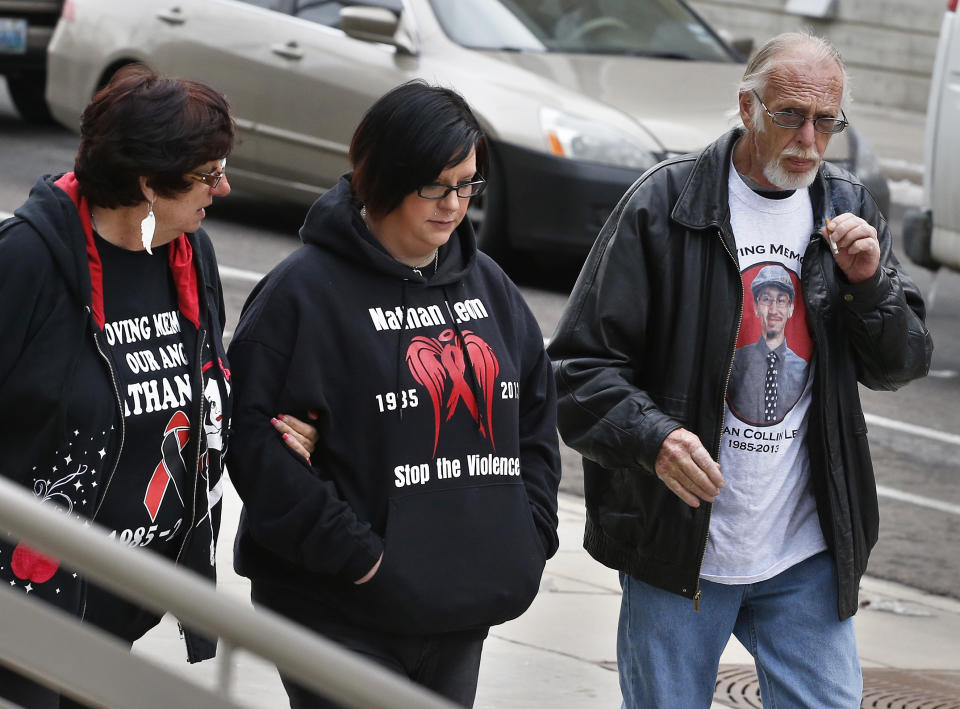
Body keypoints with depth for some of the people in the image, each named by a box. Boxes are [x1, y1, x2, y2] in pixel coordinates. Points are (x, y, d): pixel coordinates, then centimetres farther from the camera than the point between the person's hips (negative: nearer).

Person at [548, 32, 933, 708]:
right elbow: (582, 361, -9)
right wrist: (652, 436, -27)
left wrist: (868, 285, -10)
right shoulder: (666, 203, -8)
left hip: (808, 552, 3)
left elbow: (903, 364, 9)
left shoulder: (847, 210, 6)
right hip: (678, 546, -3)